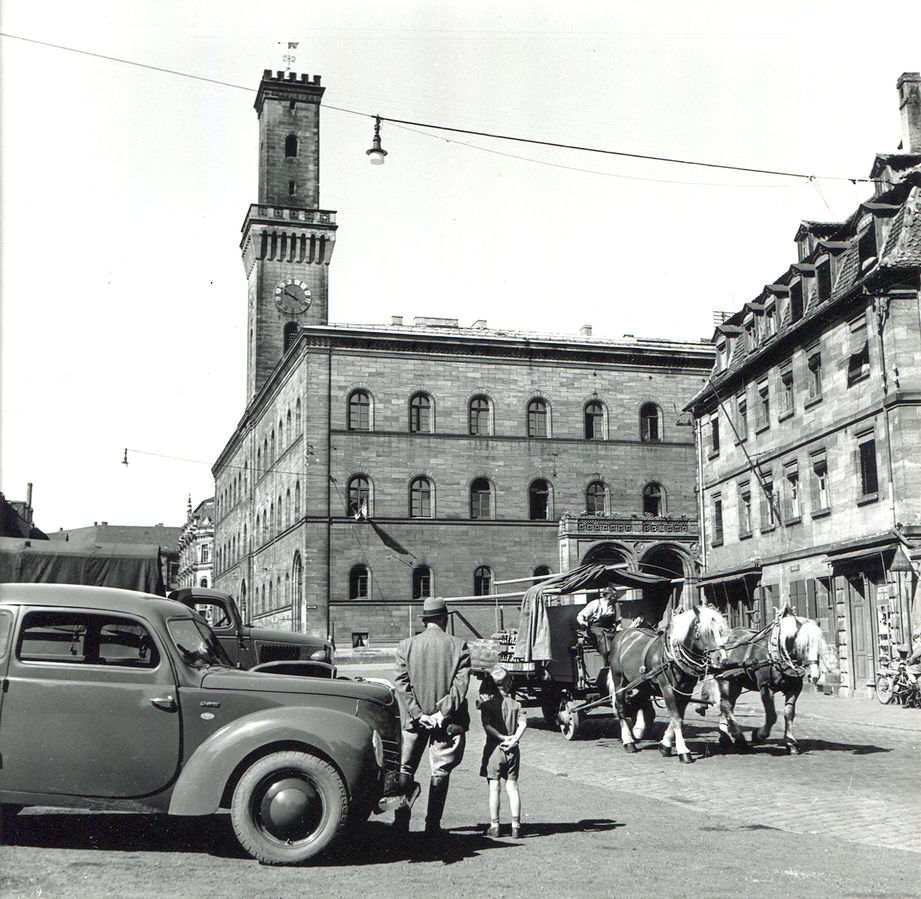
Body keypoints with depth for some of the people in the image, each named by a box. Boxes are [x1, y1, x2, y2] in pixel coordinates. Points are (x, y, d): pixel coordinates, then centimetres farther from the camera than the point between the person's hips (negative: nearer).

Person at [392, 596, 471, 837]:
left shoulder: (406, 646, 1)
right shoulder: (458, 646, -4)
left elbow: (401, 683, -6)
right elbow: (461, 683, -11)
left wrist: (417, 714, -7)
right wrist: (443, 712, -11)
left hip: (414, 719, 1)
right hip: (447, 721, -1)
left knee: (405, 768, 13)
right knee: (440, 771, 8)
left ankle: (401, 819, 4)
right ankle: (433, 825, 9)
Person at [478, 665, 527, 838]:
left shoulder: (487, 703, -3)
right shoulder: (516, 704, 4)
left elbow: (487, 725, -15)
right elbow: (523, 723, -8)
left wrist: (503, 738, -14)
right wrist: (514, 739, -13)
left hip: (494, 747, -2)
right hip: (513, 750, 2)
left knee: (494, 787, 2)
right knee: (512, 786, 8)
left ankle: (494, 825, 4)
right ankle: (516, 825, 6)